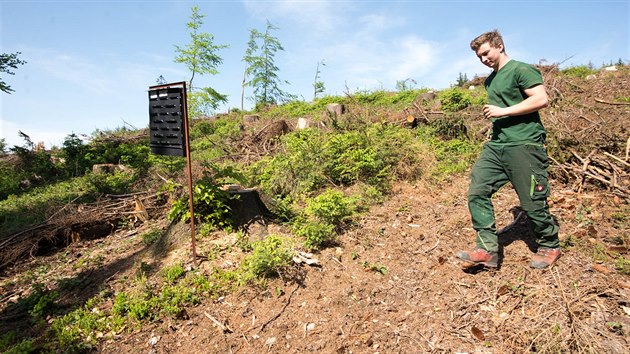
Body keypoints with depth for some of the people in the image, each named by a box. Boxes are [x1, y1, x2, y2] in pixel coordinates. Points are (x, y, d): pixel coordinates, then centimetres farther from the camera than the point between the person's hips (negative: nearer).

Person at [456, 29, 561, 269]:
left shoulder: (521, 70, -4)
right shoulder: (490, 81, 21)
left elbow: (541, 99, -14)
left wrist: (503, 112, -16)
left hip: (524, 145, -7)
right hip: (495, 145, 8)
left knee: (533, 202, 0)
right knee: (477, 192, -6)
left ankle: (550, 247, 25)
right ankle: (488, 249, -2)